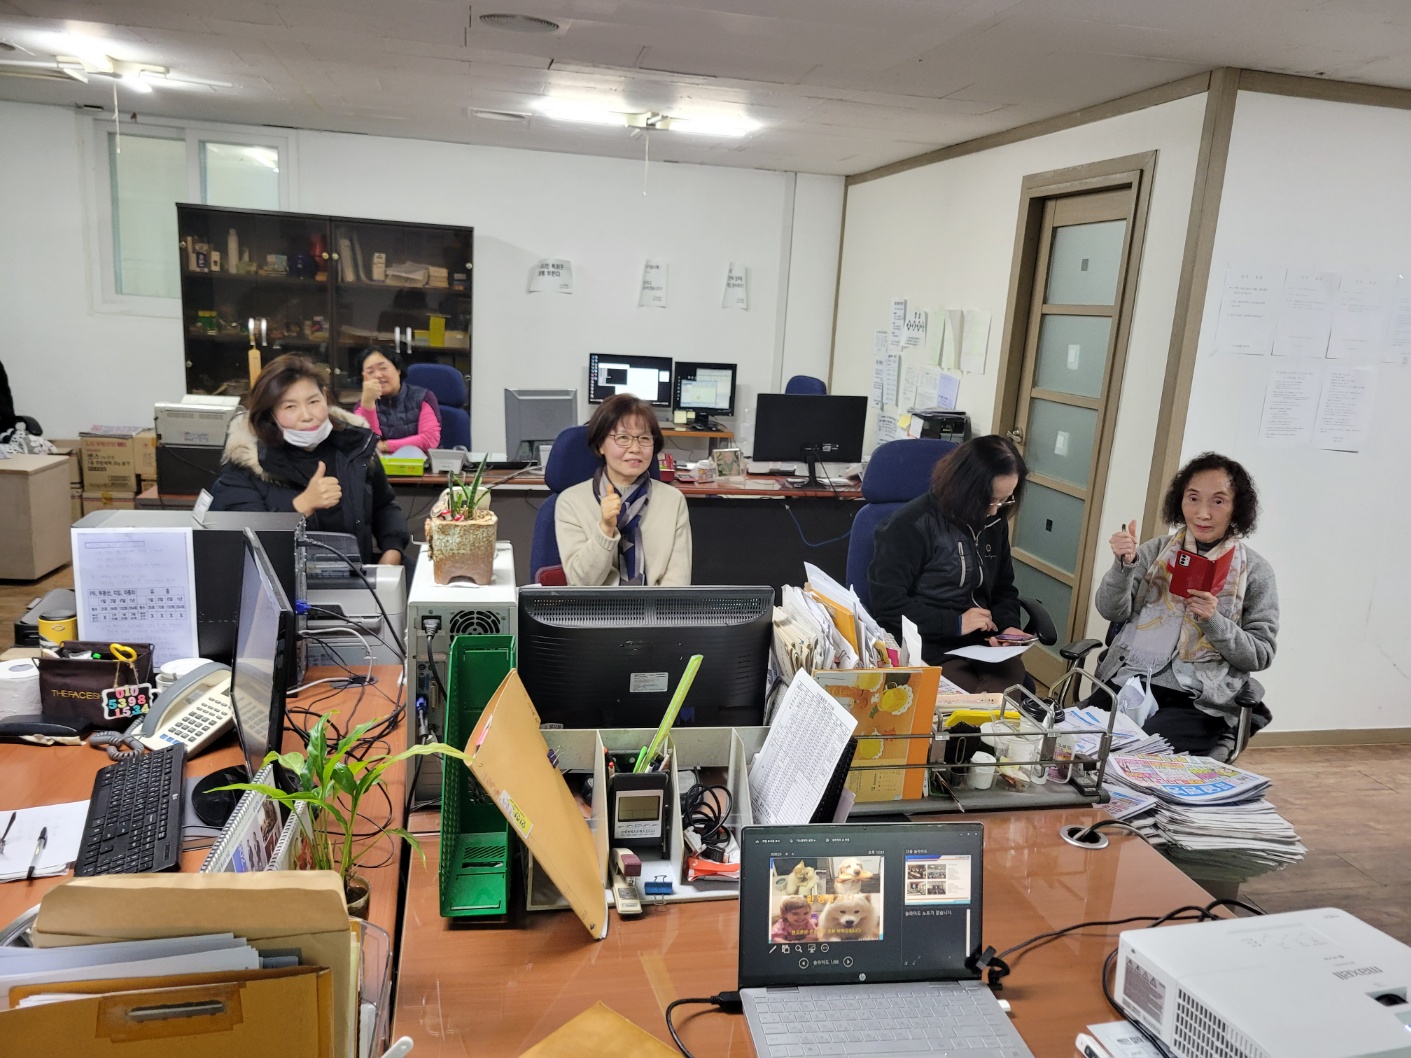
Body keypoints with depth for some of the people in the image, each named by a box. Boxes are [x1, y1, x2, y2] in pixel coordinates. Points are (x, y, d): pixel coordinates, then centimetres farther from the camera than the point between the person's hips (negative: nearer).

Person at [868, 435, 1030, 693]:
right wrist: (955, 623, -17)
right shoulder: (910, 526, -11)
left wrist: (1008, 625, -1)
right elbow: (887, 603, -13)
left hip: (985, 645, 6)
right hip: (928, 649, -6)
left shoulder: (995, 524, 10)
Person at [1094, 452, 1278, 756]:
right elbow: (1112, 611, 2)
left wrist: (1214, 622, -15)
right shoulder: (1157, 550, 9)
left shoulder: (1255, 571, 2)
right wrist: (1124, 564, -15)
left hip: (1199, 703, -3)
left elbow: (1260, 655, 2)